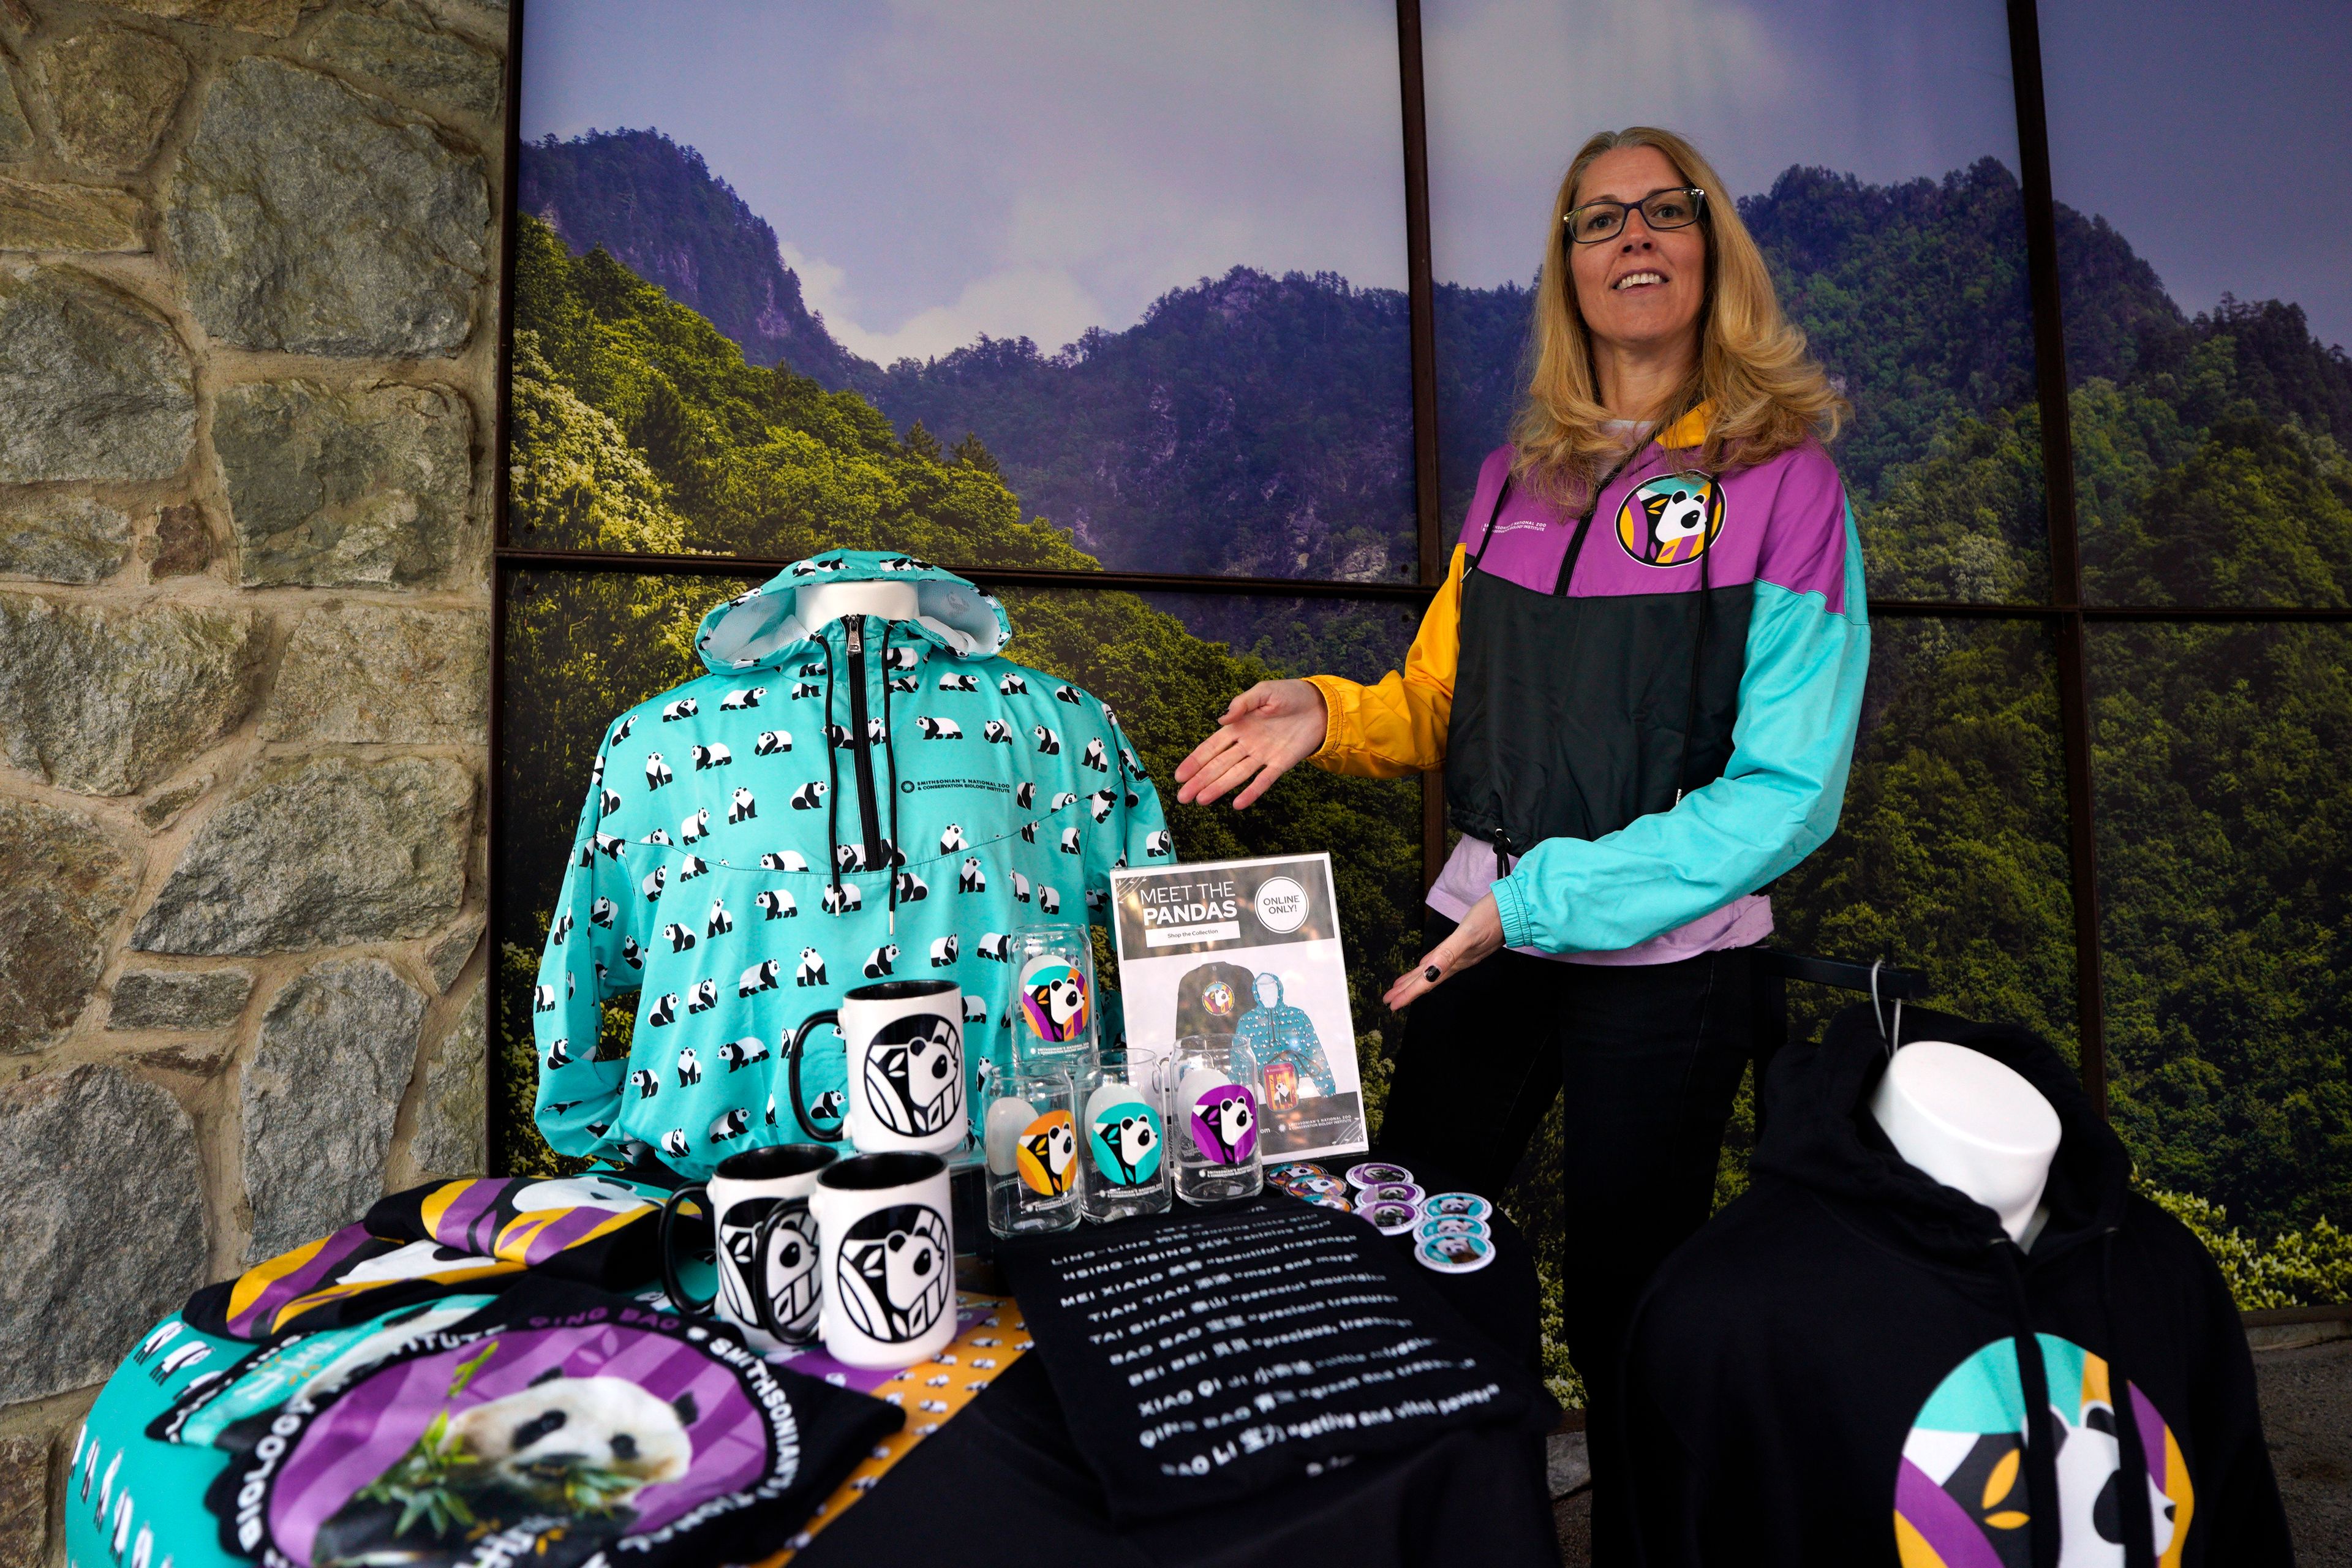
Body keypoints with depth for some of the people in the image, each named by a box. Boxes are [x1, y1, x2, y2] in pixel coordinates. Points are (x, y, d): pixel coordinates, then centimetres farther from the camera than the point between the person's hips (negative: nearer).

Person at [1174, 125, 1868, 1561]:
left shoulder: (1783, 478, -6)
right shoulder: (1515, 480, 8)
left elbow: (1786, 789, -13)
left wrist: (1545, 897, -20)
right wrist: (1328, 716, -7)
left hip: (1663, 959, -4)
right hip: (1482, 936, 4)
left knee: (1624, 1309, 11)